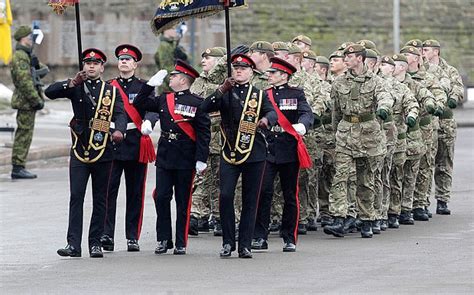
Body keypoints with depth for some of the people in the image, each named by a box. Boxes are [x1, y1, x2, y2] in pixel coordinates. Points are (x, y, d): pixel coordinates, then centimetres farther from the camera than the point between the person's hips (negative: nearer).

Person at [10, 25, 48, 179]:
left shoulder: (26, 55, 18)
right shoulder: (20, 57, -15)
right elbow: (25, 82, -23)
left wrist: (39, 66, 2)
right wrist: (37, 100, -21)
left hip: (27, 102, 10)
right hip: (25, 101, -10)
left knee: (24, 135, 12)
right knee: (24, 134, -8)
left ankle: (18, 168, 16)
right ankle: (18, 168, -7)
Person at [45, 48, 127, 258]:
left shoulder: (112, 91, 8)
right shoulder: (76, 87, 8)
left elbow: (120, 113, -7)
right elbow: (50, 92, -5)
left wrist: (119, 130, -28)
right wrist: (72, 83, -19)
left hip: (103, 152, 1)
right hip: (80, 151, -1)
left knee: (100, 200, 6)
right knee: (76, 197, -7)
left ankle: (95, 243, 12)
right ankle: (73, 244, -10)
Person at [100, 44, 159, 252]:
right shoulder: (108, 86, 11)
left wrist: (148, 121, -30)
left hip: (136, 145, 0)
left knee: (135, 192, 4)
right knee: (109, 190, -8)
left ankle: (133, 237, 9)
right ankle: (107, 235, -9)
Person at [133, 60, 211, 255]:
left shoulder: (197, 103, -6)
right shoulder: (163, 100, 9)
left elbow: (204, 133, -7)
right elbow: (139, 104, 17)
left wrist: (201, 160, -13)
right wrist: (151, 84, 7)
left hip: (186, 160, -4)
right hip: (164, 157, 5)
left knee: (182, 202, 2)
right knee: (161, 198, 2)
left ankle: (181, 244, 8)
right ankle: (163, 240, 11)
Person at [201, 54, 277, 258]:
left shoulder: (260, 95, 10)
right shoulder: (225, 94, 9)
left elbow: (272, 113, -7)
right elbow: (205, 108, -7)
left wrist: (266, 119, -30)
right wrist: (222, 90, -20)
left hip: (254, 154, 1)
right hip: (229, 153, -1)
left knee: (250, 200, 3)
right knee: (225, 196, -11)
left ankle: (245, 245, 8)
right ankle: (228, 242, 0)